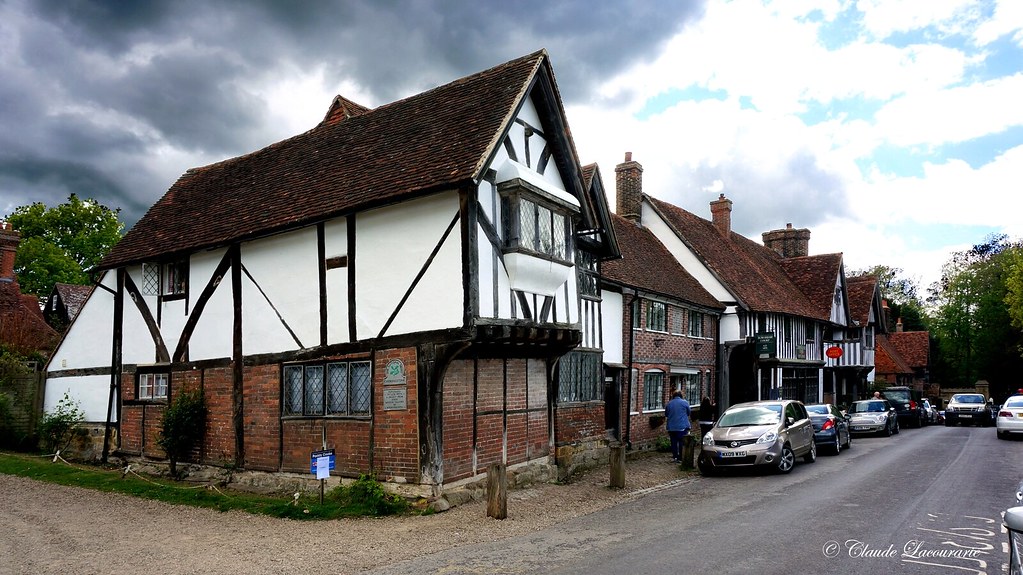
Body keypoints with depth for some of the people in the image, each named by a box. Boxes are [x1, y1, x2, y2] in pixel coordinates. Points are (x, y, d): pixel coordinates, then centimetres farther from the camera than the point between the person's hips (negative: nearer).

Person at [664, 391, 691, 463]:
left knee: (674, 442, 10)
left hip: (671, 427, 3)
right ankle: (681, 458, 2)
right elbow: (689, 413, 7)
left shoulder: (668, 404, 5)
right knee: (682, 442, 2)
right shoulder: (685, 402, -5)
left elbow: (666, 415, 13)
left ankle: (675, 456, 13)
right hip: (682, 426, -3)